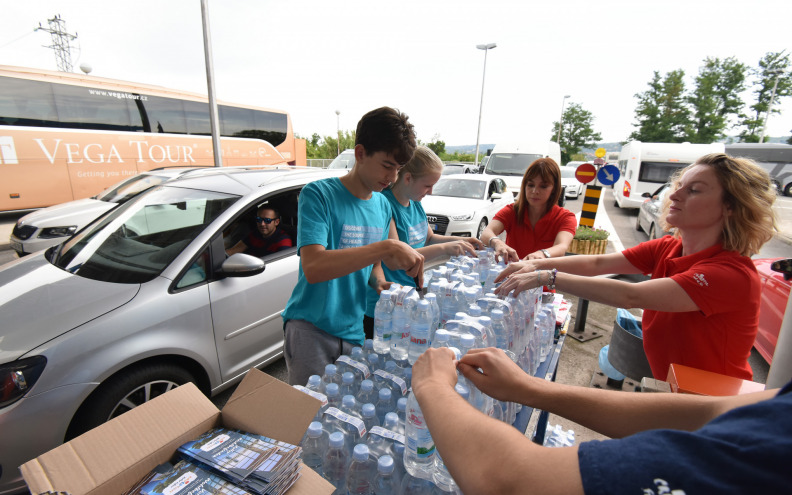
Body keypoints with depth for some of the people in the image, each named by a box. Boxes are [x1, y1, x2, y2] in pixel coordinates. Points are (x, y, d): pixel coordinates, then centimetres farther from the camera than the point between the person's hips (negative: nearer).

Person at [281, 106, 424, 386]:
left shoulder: (383, 206, 7)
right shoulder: (319, 195, -14)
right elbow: (312, 267, -28)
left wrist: (381, 283, -4)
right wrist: (385, 247, -33)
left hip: (355, 331, 6)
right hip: (311, 330, -5)